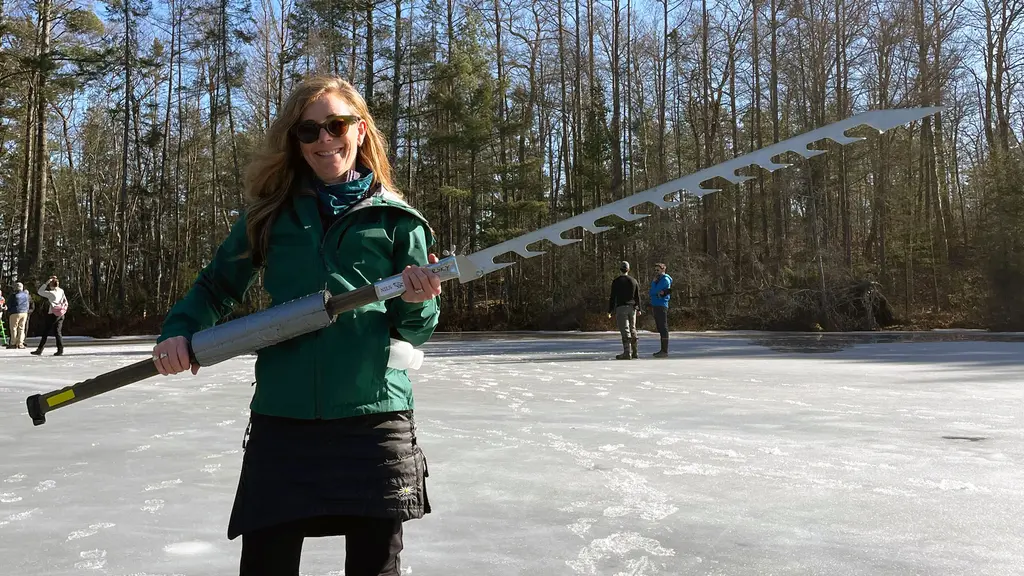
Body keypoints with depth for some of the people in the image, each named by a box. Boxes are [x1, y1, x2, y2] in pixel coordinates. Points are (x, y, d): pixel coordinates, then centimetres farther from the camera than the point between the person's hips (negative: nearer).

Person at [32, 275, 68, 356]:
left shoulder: (51, 293, -10)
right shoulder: (61, 291, 5)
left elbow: (40, 292, -2)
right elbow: (65, 302, 8)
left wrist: (46, 283, -6)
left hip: (52, 314, -5)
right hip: (61, 314, 5)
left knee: (45, 332, 3)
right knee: (58, 332, 5)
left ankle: (39, 350, 7)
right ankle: (60, 350, -3)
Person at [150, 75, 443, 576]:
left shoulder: (396, 219, 4)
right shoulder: (271, 213, 9)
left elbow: (417, 330, 6)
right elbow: (216, 285, 17)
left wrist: (417, 303, -16)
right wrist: (178, 330, -1)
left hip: (374, 415, -1)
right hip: (281, 420, 1)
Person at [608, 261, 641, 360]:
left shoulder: (617, 281, -3)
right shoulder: (634, 280, 10)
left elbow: (613, 297, -6)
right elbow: (637, 296, 12)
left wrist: (610, 310, -2)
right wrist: (638, 309, 19)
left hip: (621, 308, -5)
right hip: (632, 308, 5)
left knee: (625, 330, -8)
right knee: (632, 329, 14)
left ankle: (627, 352, -13)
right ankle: (634, 352, 19)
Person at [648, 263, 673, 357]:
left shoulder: (665, 279, -10)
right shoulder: (658, 279, 19)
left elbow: (653, 291, -15)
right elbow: (652, 293, 12)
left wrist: (653, 282, -1)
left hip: (661, 306, -9)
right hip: (655, 306, 9)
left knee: (663, 328, -9)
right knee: (660, 328, 11)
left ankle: (665, 351, -9)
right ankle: (663, 350, 15)